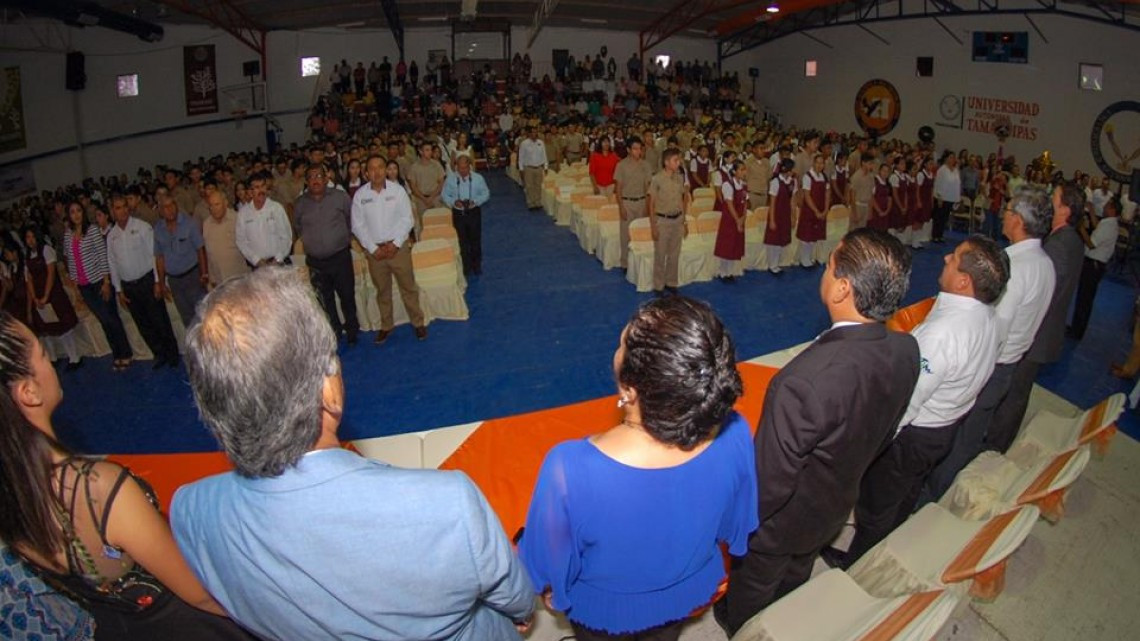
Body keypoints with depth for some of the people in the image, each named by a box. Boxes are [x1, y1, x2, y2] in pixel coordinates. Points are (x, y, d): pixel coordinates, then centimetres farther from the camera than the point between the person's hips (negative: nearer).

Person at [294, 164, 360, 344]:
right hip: (315, 261, 2)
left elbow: (352, 219, 7)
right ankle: (334, 332, 26)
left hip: (340, 257, -2)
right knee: (325, 300, 12)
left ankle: (352, 330, 23)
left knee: (347, 295, 5)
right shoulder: (300, 203, 2)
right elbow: (297, 227, 19)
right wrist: (309, 241, 16)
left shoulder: (340, 197, -5)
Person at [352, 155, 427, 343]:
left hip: (398, 247, -1)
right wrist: (373, 248, -9)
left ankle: (418, 322, 19)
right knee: (382, 290, 14)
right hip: (374, 250, 2)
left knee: (408, 287, 5)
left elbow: (407, 219, -6)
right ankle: (386, 326, 27)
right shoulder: (360, 195, -3)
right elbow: (357, 225, -2)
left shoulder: (397, 190, -6)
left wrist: (395, 244, -13)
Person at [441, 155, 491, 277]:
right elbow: (445, 195, 1)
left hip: (474, 212, 0)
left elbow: (486, 194, 0)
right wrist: (454, 202, -20)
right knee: (462, 241, 8)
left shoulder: (478, 178, -6)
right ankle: (466, 267, 21)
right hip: (458, 213, 1)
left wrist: (475, 201, -18)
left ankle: (476, 265, 24)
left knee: (475, 239, 8)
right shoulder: (450, 179, -4)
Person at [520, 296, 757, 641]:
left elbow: (552, 557, -23)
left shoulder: (571, 468, -44)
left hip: (604, 609, -2)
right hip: (688, 592, 3)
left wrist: (548, 588, 1)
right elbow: (733, 525, -10)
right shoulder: (734, 437, -33)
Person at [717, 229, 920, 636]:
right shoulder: (906, 350, -21)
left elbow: (769, 483, -32)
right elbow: (883, 434, -2)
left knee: (751, 594, 28)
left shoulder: (804, 382, -46)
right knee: (794, 579, 36)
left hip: (782, 522, -6)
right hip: (836, 509, 6)